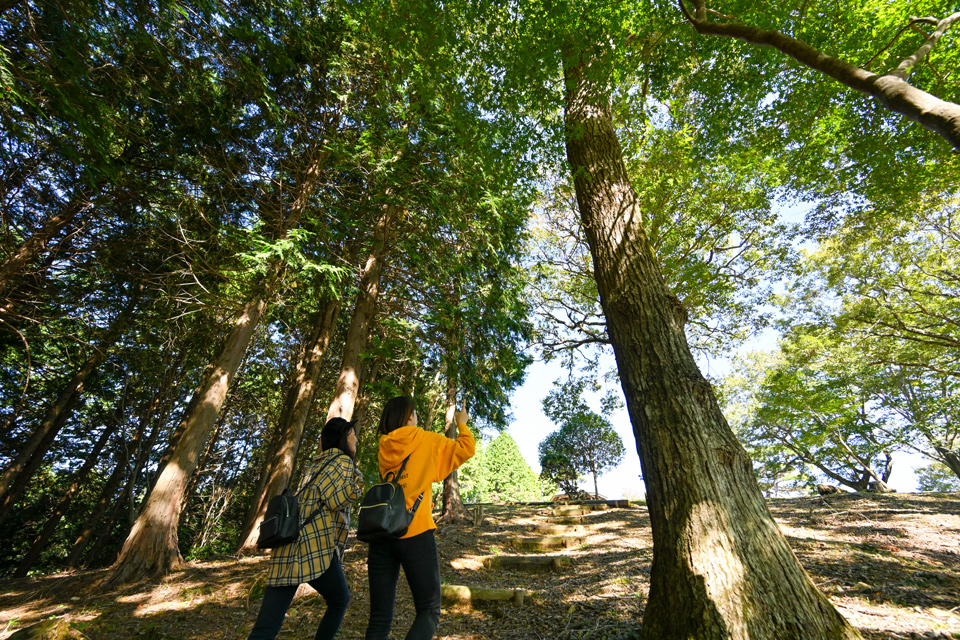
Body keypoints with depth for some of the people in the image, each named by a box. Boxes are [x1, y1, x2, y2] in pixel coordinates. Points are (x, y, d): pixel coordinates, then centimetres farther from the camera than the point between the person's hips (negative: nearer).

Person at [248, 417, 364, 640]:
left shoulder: (316, 464, 23)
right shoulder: (343, 461, -2)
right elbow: (338, 500, -15)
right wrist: (356, 484, 3)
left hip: (287, 549, 7)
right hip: (316, 548, -7)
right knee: (339, 600, 20)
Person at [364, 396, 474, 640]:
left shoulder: (384, 448, 11)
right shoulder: (427, 441, -2)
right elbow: (466, 449, 7)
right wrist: (462, 423, 24)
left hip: (381, 535, 5)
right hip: (415, 534, -5)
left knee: (380, 619, 12)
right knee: (429, 612, 8)